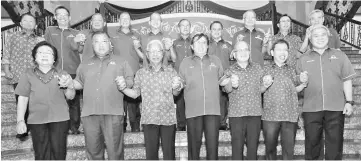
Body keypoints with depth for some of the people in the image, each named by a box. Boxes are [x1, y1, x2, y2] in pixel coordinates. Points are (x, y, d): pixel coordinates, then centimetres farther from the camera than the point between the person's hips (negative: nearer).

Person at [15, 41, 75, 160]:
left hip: (60, 120, 0)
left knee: (58, 154, 2)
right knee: (41, 155, 6)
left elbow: (70, 97, 3)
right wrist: (20, 120, 0)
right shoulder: (28, 75, 7)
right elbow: (23, 98, 5)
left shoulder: (62, 74, 7)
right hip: (37, 120, 0)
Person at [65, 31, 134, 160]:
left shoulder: (120, 62, 11)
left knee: (115, 151, -2)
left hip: (113, 113, -3)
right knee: (93, 151, 9)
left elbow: (131, 81, 8)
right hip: (89, 114, 3)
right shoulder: (85, 65, 20)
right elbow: (80, 83, 25)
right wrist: (69, 83, 5)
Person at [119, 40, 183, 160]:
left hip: (168, 118, 0)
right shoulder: (141, 73, 6)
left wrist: (177, 87, -20)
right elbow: (135, 94, 5)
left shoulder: (171, 71, 6)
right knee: (151, 152, 5)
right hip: (149, 118, 0)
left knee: (169, 152, 5)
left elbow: (175, 93, 2)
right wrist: (123, 88, -14)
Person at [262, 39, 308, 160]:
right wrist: (265, 85, -14)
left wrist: (303, 83, -2)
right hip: (270, 115, -2)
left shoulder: (291, 70, 13)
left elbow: (295, 90, 16)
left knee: (289, 148, 5)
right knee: (270, 147, 6)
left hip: (290, 115, 2)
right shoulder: (265, 69, 5)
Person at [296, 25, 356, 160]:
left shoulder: (339, 56, 12)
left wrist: (349, 102, 1)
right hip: (311, 109, 0)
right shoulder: (303, 59, 12)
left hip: (336, 108, 0)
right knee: (312, 143, 5)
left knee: (335, 144, 5)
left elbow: (347, 80, 8)